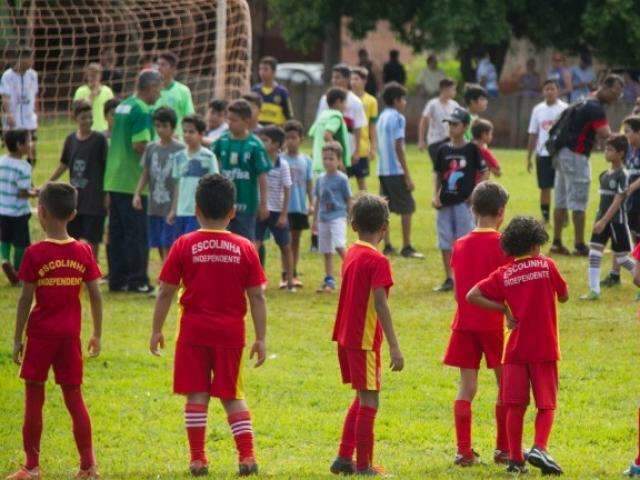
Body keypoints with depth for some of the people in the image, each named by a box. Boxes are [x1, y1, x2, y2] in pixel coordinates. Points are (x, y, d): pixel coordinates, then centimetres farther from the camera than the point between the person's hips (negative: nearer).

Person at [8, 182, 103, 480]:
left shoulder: (35, 254, -11)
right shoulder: (83, 252, -1)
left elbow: (26, 299, -10)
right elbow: (95, 296, 1)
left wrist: (17, 338, -2)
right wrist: (97, 334, 12)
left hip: (40, 333, -3)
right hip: (70, 334, 3)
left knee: (34, 399, 5)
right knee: (74, 398, 9)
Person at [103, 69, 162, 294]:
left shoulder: (122, 107, 15)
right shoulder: (142, 111, -14)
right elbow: (140, 145, -22)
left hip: (113, 180, 9)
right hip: (133, 181, -9)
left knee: (117, 232, 11)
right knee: (137, 233, -3)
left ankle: (117, 279, 14)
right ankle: (137, 280, 0)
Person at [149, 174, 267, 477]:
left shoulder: (185, 245, -4)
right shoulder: (244, 248, 0)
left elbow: (166, 292, -2)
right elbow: (257, 297, 0)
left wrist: (156, 330, 7)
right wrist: (261, 338, 6)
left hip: (194, 329, -2)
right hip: (231, 332, 2)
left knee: (196, 394, 4)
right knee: (232, 395, 12)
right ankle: (247, 455, 4)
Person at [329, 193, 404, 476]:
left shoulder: (351, 254, 9)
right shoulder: (377, 261, -16)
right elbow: (381, 306, -21)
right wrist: (394, 347, -21)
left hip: (346, 336, 9)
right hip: (365, 339, -9)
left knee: (363, 398, 19)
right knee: (369, 401, -2)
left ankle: (344, 458, 20)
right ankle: (363, 466, 0)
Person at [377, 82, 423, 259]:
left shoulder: (382, 118, 14)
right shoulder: (397, 118, -11)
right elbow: (398, 147, -16)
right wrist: (408, 176, -15)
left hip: (382, 170, 8)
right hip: (396, 171, -8)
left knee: (384, 208, 9)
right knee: (407, 208, -1)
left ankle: (387, 246, 10)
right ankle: (407, 248, -1)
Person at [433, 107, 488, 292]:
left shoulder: (472, 149, -4)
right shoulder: (444, 150, 7)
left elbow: (484, 173, 0)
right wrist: (435, 196, 3)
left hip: (464, 202, -4)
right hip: (445, 203, 4)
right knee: (445, 242, 6)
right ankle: (449, 279, 15)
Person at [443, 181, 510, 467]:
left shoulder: (460, 245, 6)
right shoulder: (502, 244, -7)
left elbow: (458, 289, 8)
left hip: (465, 322, 4)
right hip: (494, 322, -4)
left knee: (466, 387, 4)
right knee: (506, 385, 9)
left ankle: (464, 451, -1)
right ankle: (504, 449, 10)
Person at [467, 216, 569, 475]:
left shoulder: (503, 274, 4)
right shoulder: (546, 265, -1)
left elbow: (472, 295, -3)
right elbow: (564, 296, 10)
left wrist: (504, 309, 3)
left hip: (515, 349, 2)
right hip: (544, 347, -2)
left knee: (515, 405, 5)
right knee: (546, 405, 4)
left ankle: (515, 459, 4)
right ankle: (539, 448, -17)